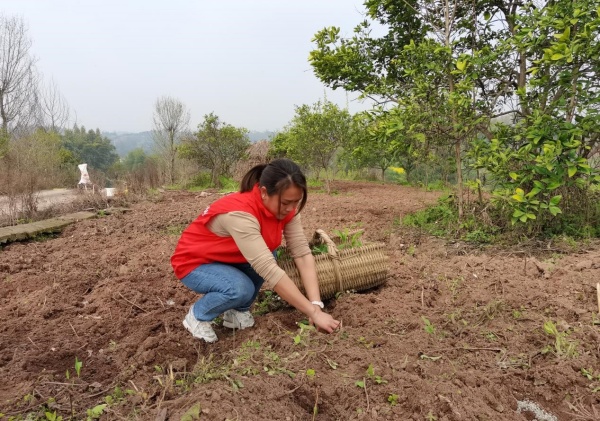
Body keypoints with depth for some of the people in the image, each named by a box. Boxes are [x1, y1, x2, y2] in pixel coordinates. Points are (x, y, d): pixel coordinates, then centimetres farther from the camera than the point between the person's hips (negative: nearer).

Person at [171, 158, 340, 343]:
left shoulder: (285, 207, -15)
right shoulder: (239, 213, -38)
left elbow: (302, 253, -20)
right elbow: (270, 271, -43)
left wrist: (316, 304, -30)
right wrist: (313, 313, -40)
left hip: (227, 258, 7)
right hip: (194, 263, -7)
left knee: (265, 258, -19)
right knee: (241, 290, -31)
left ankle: (237, 312, 4)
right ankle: (197, 315, -1)